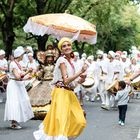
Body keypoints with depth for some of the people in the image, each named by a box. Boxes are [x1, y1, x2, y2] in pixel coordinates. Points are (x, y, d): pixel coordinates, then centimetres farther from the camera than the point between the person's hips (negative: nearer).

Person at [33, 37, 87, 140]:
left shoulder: (69, 61, 14)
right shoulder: (62, 60, -11)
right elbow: (66, 80, -20)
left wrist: (80, 81, 4)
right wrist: (81, 72, -22)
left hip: (69, 93, 8)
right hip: (62, 93, -8)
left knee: (78, 121, 6)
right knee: (61, 120, -9)